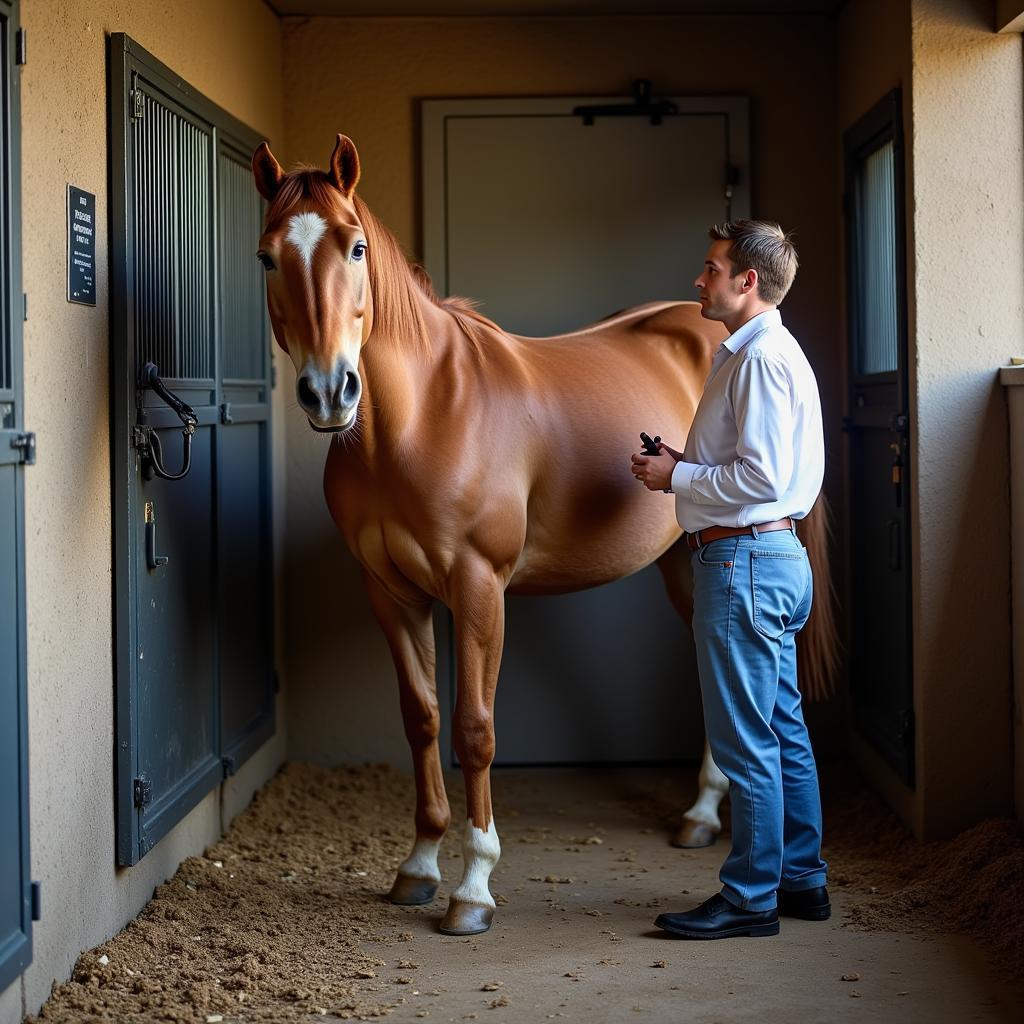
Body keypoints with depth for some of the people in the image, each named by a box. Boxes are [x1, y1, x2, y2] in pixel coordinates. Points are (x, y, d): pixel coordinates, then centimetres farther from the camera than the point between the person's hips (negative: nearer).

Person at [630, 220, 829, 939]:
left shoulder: (762, 358, -16)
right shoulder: (764, 352, 18)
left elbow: (761, 477, -23)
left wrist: (676, 476, -12)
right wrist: (686, 465, 11)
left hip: (744, 562, -11)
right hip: (773, 557, 11)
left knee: (745, 739, -5)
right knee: (784, 731, 15)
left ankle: (751, 899, 2)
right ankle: (802, 881, 22)